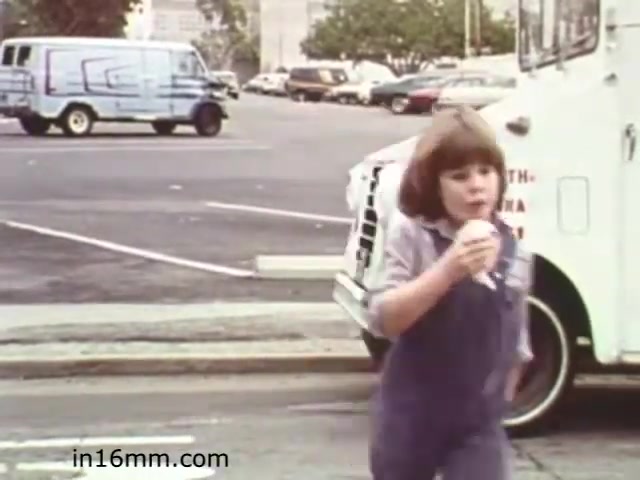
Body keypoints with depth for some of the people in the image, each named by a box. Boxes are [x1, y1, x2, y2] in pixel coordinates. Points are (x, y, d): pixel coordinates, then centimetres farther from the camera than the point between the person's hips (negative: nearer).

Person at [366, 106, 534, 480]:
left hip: (479, 425, 2)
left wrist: (499, 403, 11)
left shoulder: (514, 254, -1)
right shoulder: (411, 234, -12)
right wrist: (449, 269, -33)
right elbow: (383, 319, -23)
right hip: (410, 416, -1)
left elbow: (516, 348, 10)